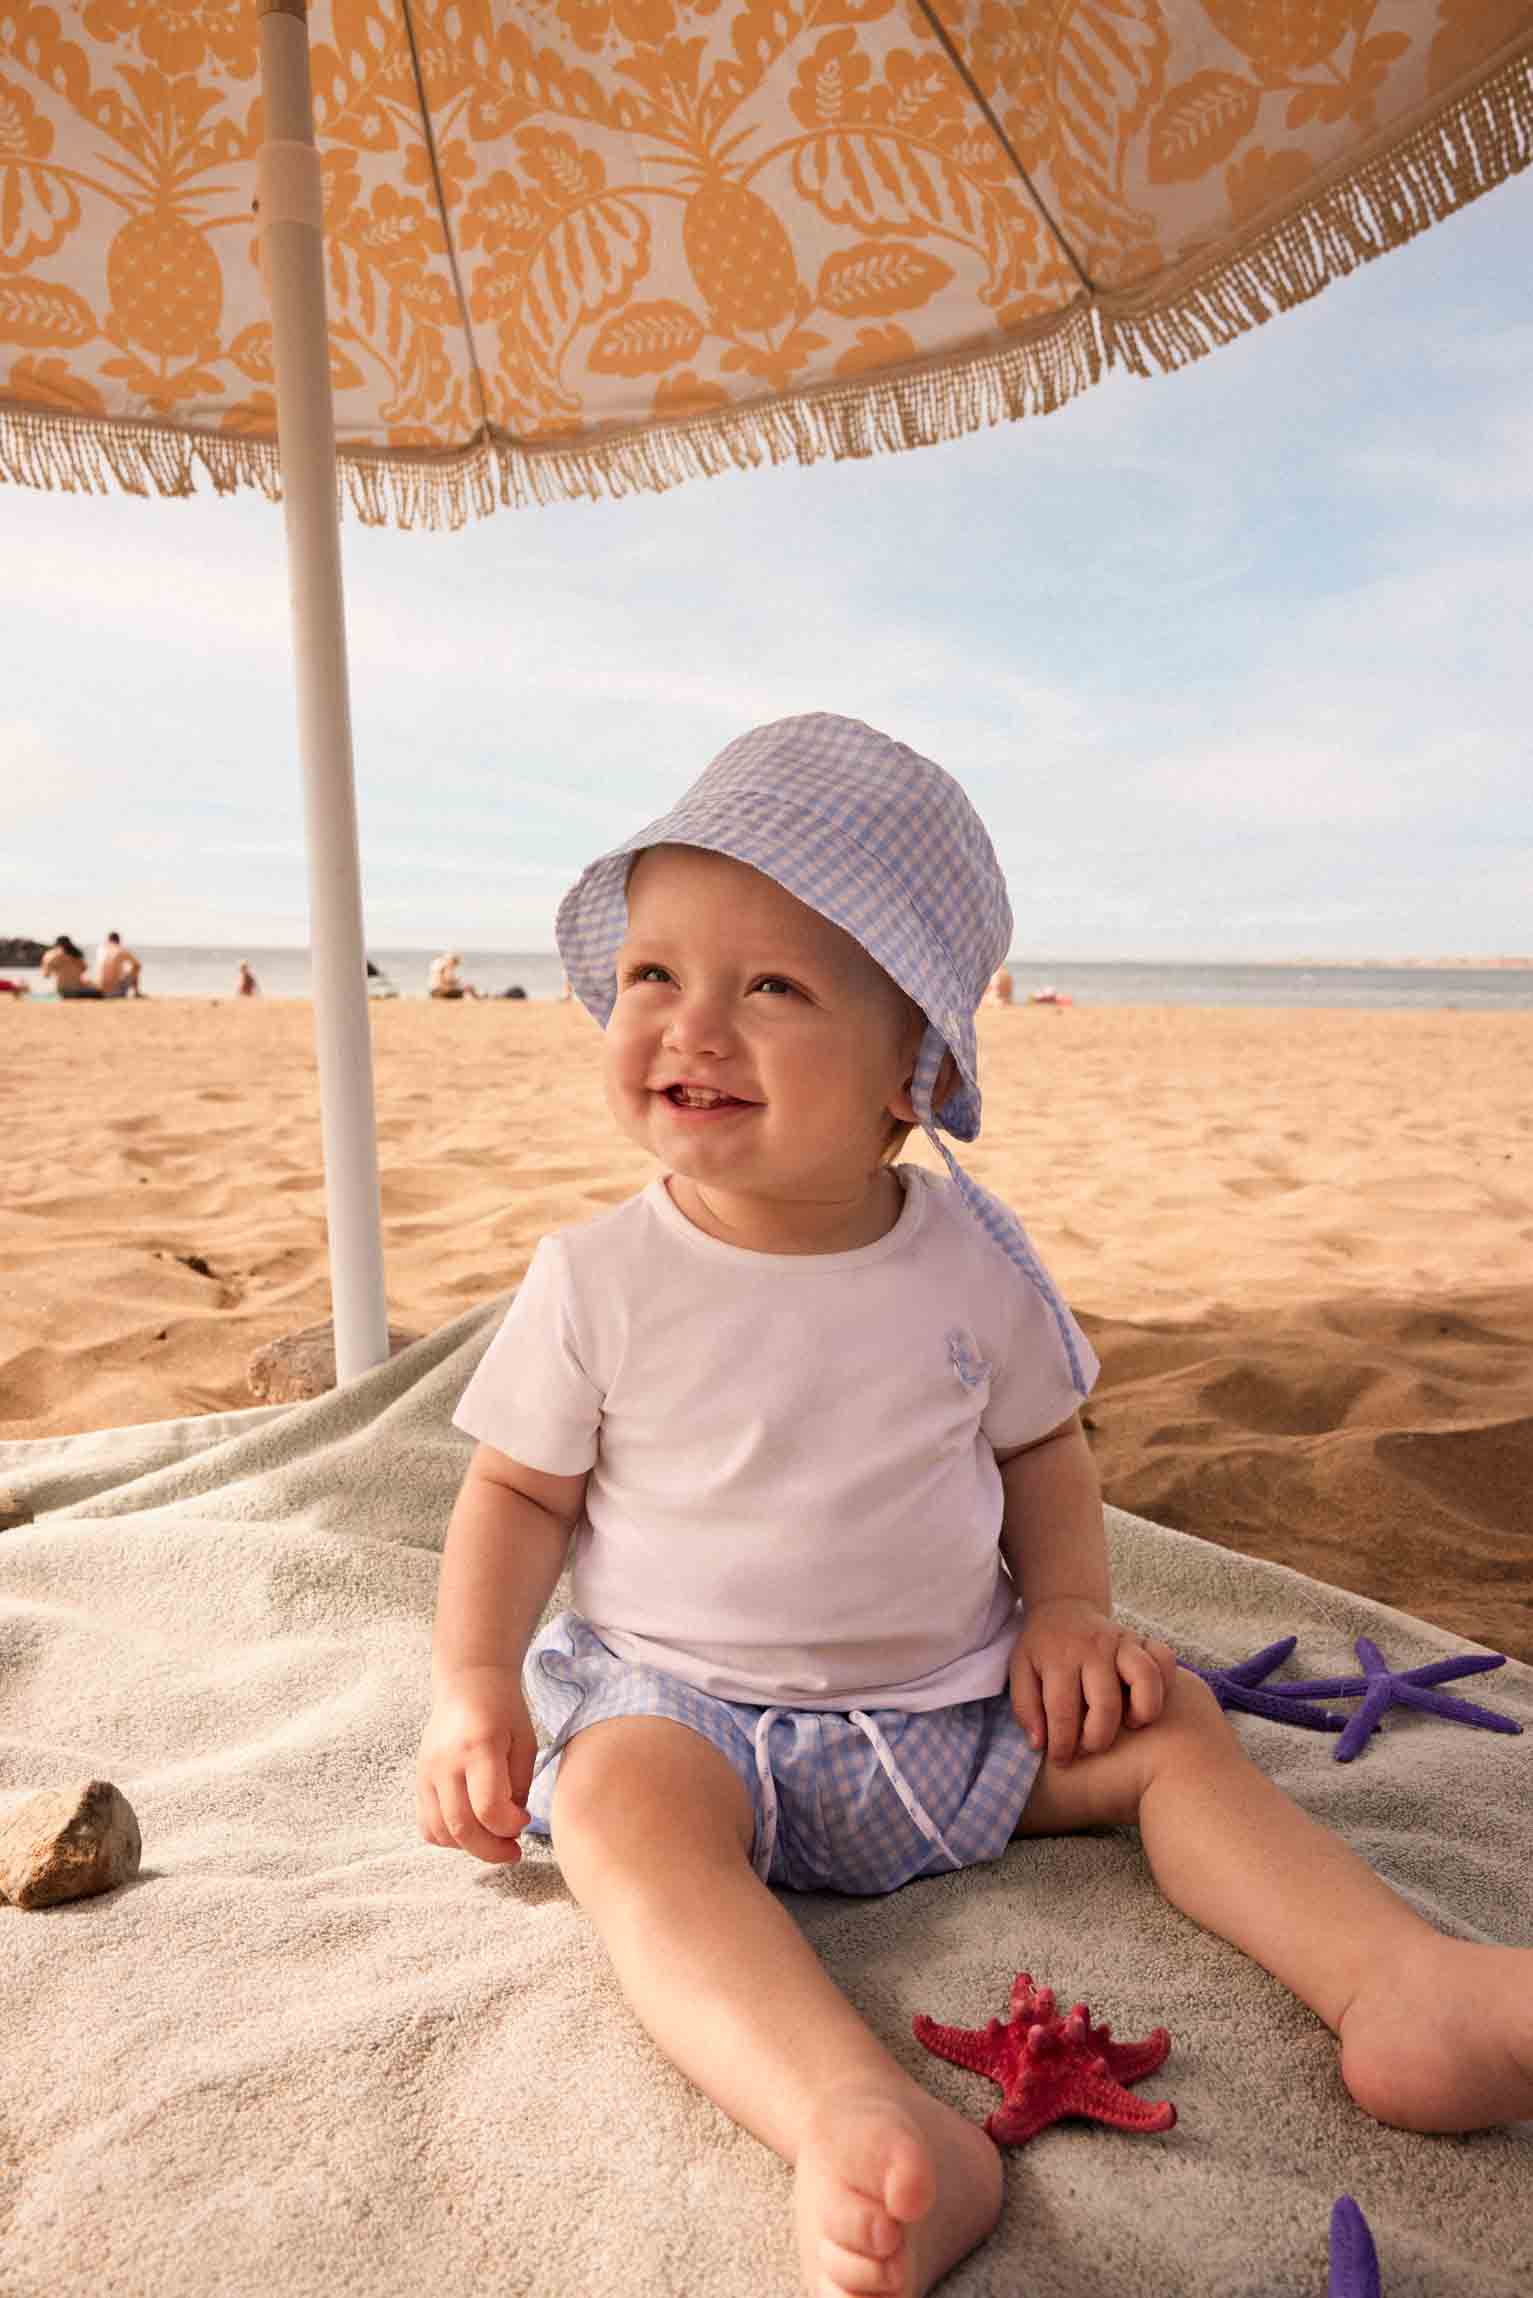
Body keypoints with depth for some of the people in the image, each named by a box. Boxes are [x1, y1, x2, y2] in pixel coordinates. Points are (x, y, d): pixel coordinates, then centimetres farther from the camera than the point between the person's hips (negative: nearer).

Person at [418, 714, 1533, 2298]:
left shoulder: (971, 1261, -5)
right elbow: (519, 1492, -1)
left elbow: (1042, 1450, 8)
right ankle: (869, 2127, -47)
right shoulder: (596, 1282, -10)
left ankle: (1401, 1988, -7)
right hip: (685, 1704, -3)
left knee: (1164, 1725, -7)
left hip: (955, 1705, 3)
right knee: (621, 1806, -32)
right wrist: (474, 1684, -12)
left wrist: (1070, 1608, -7)